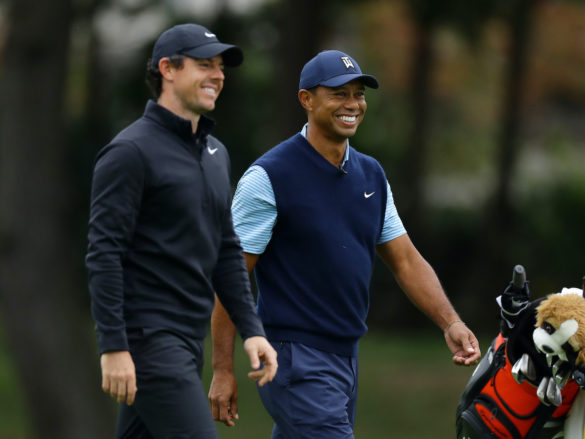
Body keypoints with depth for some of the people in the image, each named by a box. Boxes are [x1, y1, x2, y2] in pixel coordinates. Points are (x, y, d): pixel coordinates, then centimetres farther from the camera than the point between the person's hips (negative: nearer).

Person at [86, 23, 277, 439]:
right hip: (148, 338, -9)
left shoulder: (215, 154, 17)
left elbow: (227, 252, 21)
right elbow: (104, 253, -15)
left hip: (190, 339, 9)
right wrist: (113, 348, -20)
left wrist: (252, 329, 11)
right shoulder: (131, 151, -10)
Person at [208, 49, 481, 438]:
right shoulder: (270, 177, -10)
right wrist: (223, 369, -13)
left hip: (345, 357, 8)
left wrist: (450, 323, 0)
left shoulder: (371, 175, 11)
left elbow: (406, 260, 16)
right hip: (294, 358, -7)